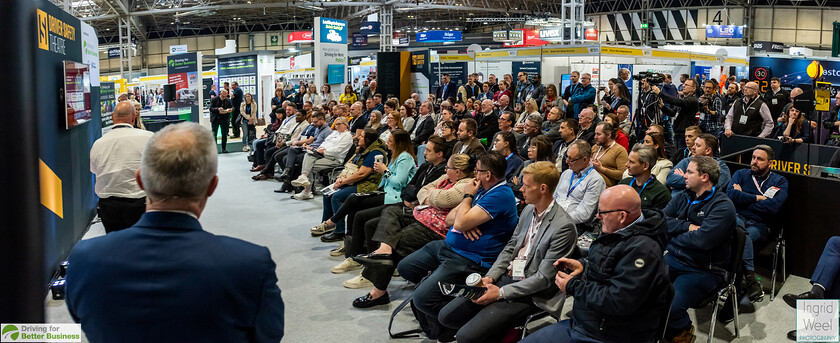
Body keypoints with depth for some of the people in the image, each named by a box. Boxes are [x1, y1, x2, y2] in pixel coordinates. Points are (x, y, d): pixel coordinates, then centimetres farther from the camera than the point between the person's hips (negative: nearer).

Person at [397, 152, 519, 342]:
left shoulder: (500, 196, -20)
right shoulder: (483, 189, 12)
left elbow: (460, 223, -26)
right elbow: (450, 218, 12)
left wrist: (468, 196, -10)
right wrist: (466, 221, -12)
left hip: (469, 260, -10)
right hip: (448, 246, 11)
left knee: (422, 298, -22)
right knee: (404, 267, 14)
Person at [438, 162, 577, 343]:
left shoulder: (564, 227, -20)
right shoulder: (528, 210, 7)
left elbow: (544, 278, -19)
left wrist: (501, 293, -19)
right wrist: (490, 277, -1)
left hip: (529, 294, -8)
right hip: (505, 278, 8)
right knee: (446, 316, 3)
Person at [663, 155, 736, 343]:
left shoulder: (723, 206, -11)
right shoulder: (683, 197, 12)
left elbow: (702, 240, -22)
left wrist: (673, 234, -6)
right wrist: (688, 226, -10)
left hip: (703, 270, -6)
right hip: (672, 260, 6)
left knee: (670, 306, -28)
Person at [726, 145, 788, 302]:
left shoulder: (780, 181, 13)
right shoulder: (741, 174, 19)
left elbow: (774, 206, -7)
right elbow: (730, 194, -1)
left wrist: (743, 198, -1)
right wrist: (758, 198, -3)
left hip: (759, 225, -1)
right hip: (736, 218, 1)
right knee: (739, 227, -38)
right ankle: (750, 277, -38)